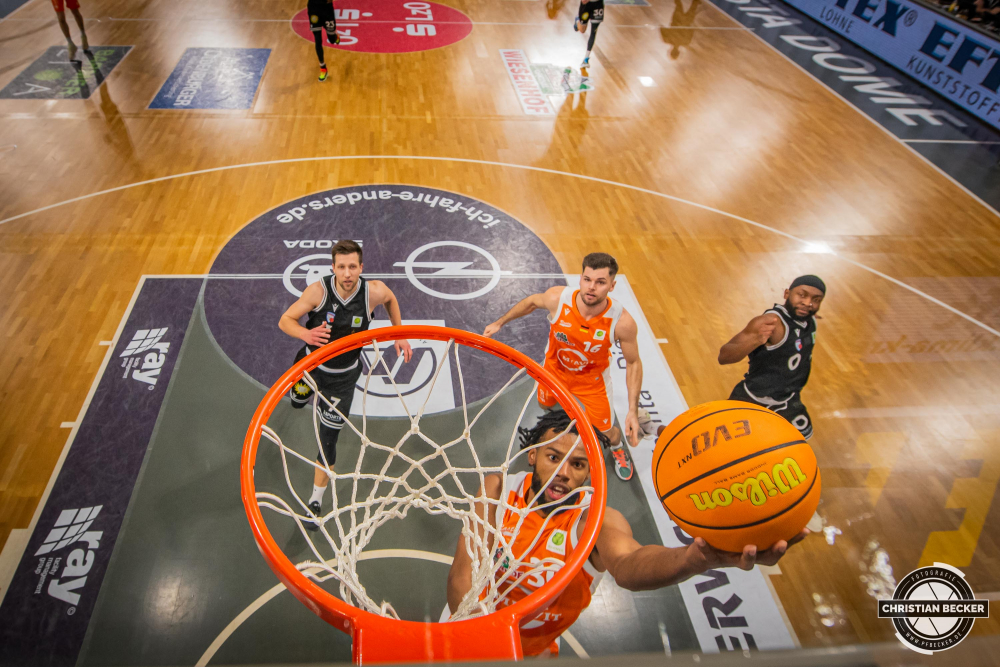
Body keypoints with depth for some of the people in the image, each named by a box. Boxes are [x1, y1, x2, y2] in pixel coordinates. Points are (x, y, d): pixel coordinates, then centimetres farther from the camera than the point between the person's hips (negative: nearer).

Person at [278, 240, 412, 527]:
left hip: (343, 376, -1)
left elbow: (390, 299, 1)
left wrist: (399, 336, -1)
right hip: (311, 364, 1)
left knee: (328, 441, 3)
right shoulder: (319, 290, -26)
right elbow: (285, 320, -18)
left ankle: (316, 501, 21)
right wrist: (305, 333, -40)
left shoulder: (374, 291, -24)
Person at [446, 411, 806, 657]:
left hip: (538, 648, -1)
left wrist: (697, 558, -70)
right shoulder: (497, 491, -20)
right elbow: (463, 572, -24)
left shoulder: (598, 521, -26)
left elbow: (626, 565, -49)